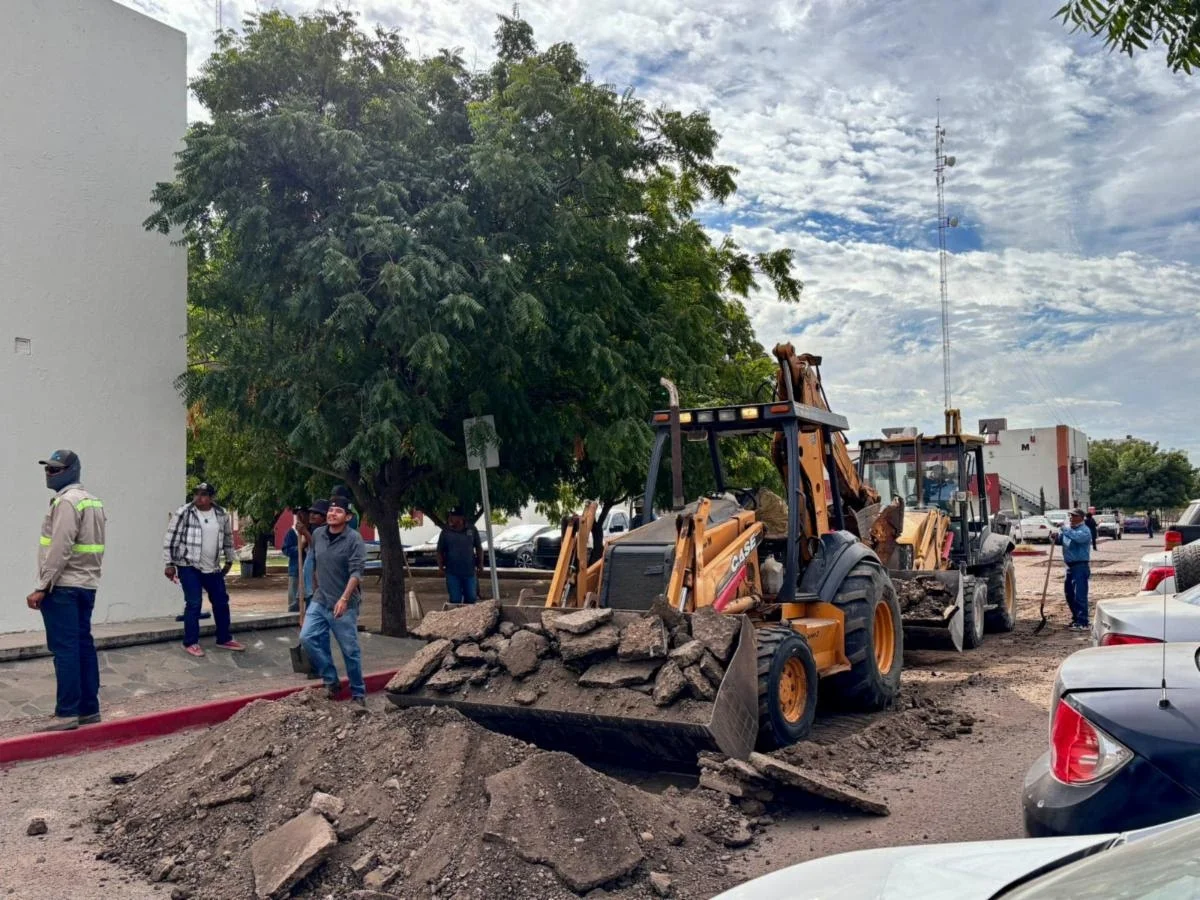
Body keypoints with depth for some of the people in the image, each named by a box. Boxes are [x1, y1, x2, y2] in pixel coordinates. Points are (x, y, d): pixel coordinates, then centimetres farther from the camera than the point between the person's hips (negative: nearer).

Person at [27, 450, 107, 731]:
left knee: (65, 649, -7)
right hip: (86, 585, 9)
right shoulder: (92, 501, 17)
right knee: (84, 646, 10)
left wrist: (41, 588, -18)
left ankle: (67, 713, -6)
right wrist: (88, 576, 14)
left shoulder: (66, 501, -12)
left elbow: (59, 549, -19)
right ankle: (89, 709, 14)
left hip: (63, 587, -9)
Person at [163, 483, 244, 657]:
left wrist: (229, 561, 20)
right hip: (189, 566, -5)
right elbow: (171, 539, -9)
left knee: (221, 602, 10)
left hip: (213, 568, 5)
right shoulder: (183, 513, -10)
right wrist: (169, 564, -10)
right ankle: (191, 642, 7)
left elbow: (228, 538, 17)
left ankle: (224, 639, 24)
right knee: (194, 603, -7)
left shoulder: (221, 515, 3)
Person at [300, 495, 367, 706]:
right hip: (319, 601, 5)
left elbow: (356, 571, -20)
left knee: (350, 650, 1)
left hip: (344, 605, -5)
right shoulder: (317, 534, 6)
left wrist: (344, 599, -30)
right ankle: (331, 681, 7)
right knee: (307, 637, -8)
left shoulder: (354, 539, -12)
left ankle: (358, 693, 16)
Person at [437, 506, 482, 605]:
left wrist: (480, 564, 5)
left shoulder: (471, 530, 3)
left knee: (471, 598, 10)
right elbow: (440, 551, 4)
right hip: (453, 573, -1)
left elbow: (479, 548, 10)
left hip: (470, 571, 1)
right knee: (455, 600, 2)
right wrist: (440, 567, -4)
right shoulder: (446, 532, 0)